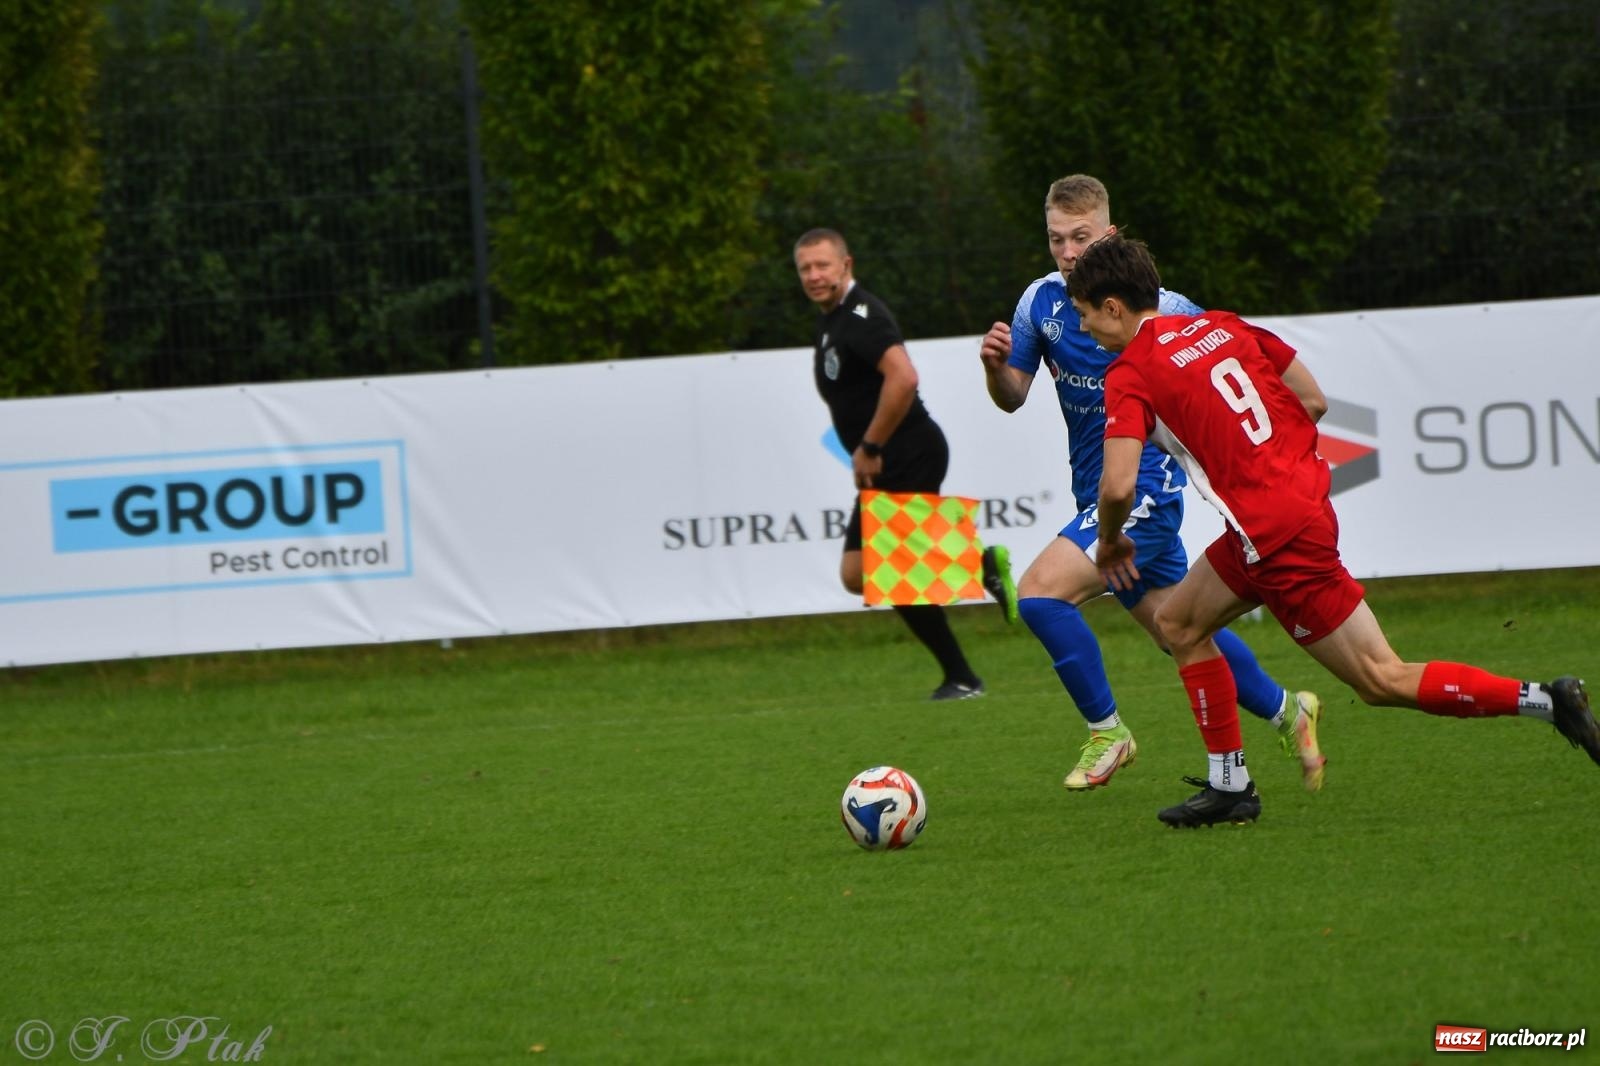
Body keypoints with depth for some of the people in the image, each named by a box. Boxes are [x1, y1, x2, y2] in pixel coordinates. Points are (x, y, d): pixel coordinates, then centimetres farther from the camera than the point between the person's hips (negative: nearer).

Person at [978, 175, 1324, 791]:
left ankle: (1107, 733, -7)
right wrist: (995, 365, -14)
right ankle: (1286, 712, 36)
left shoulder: (1157, 308, -16)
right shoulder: (1042, 301, 0)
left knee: (1039, 592, -21)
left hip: (1145, 491, -7)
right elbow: (1012, 397, 7)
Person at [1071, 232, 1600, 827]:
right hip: (1307, 502, 9)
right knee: (1178, 622, 19)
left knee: (1381, 680, -2)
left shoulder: (1131, 375, -10)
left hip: (1276, 534, -9)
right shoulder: (1221, 326, 12)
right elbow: (1315, 403, 13)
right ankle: (1230, 786, 19)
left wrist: (1110, 542, 2)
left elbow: (1117, 485, -20)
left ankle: (1546, 703, -5)